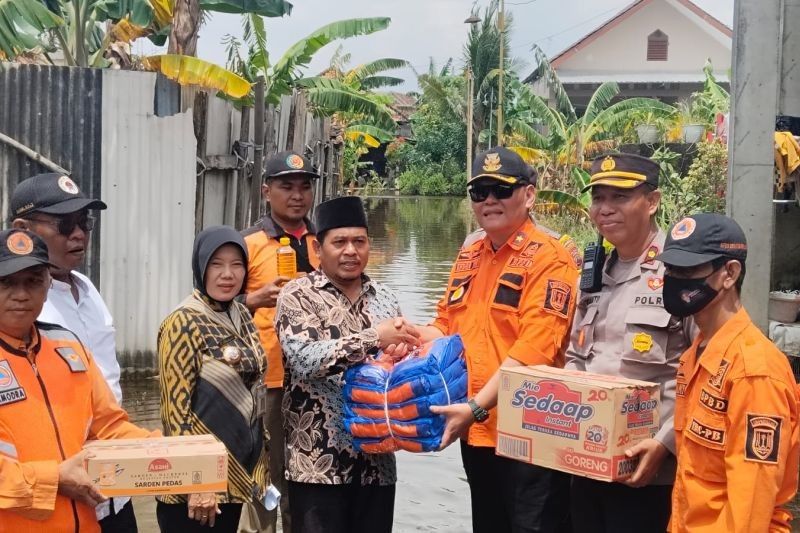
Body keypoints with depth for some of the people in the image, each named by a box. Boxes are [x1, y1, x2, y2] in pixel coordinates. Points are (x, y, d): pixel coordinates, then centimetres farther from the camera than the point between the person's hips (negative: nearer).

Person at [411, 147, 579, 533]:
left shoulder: (548, 258, -12)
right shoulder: (468, 257, 12)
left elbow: (532, 351, -21)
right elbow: (445, 327, 19)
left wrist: (476, 406, -25)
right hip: (475, 431, 8)